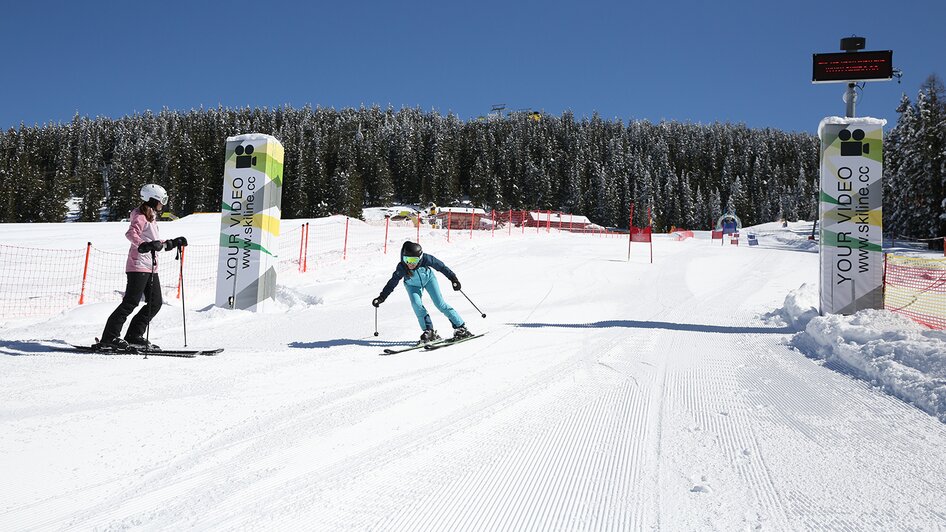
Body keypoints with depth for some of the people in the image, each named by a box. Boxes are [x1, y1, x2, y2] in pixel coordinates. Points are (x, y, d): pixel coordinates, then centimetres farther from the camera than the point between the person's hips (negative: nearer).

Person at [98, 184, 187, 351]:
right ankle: (109, 338, -4)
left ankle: (134, 336, 11)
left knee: (156, 303, 5)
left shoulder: (151, 217, 22)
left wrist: (174, 243, 28)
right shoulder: (141, 216, -7)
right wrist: (143, 245, -40)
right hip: (138, 266, -10)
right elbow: (131, 233, -26)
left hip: (150, 267, 10)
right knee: (131, 302, -10)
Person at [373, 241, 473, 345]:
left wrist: (453, 278, -17)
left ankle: (461, 328, -4)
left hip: (428, 279, -1)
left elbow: (441, 266, -21)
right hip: (413, 285, 1)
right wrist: (381, 297, -28)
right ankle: (429, 331, -16)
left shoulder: (426, 259, -36)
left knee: (440, 304, -11)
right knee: (416, 304, -24)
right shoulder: (402, 268, -34)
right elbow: (392, 283, -24)